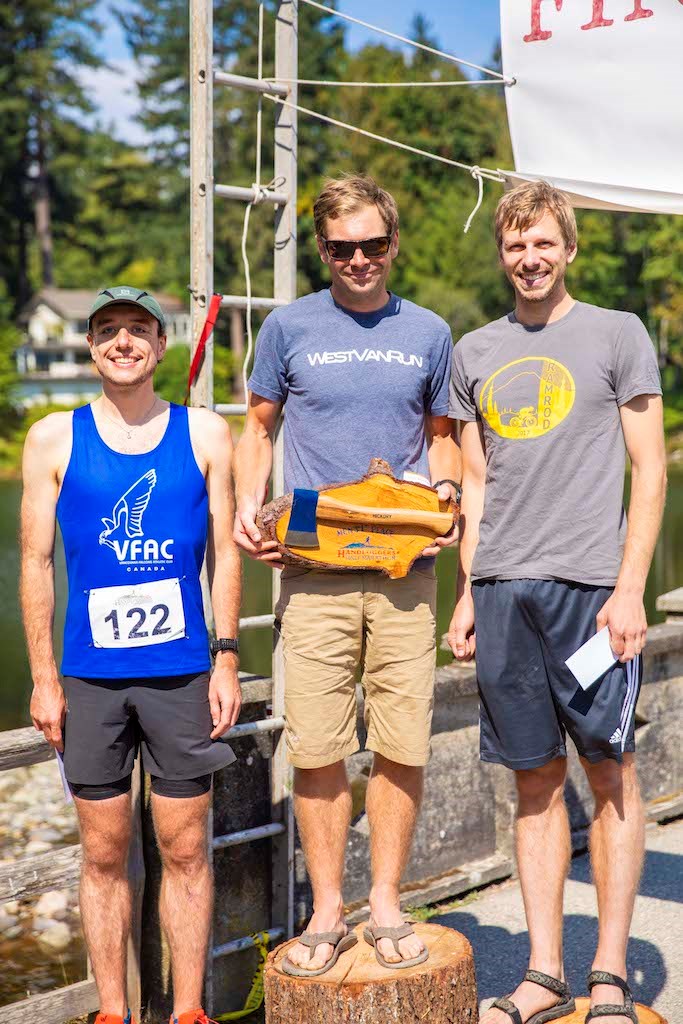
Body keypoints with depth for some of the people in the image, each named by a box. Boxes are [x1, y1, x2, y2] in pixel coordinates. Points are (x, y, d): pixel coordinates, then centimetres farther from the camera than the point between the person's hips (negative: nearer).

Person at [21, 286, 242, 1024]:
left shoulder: (204, 434, 5)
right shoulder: (54, 439, 4)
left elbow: (224, 555, 7)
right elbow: (36, 563, 4)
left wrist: (226, 661, 0)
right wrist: (43, 678, 0)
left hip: (182, 674, 0)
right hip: (89, 677, 0)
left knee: (185, 850, 6)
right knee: (103, 852, 8)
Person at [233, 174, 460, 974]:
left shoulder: (428, 333, 11)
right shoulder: (290, 326, 6)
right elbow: (259, 428, 12)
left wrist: (444, 497, -2)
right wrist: (248, 507, -4)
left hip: (406, 570, 1)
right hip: (314, 572, -1)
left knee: (403, 748, 3)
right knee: (317, 751, 0)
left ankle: (386, 905, 19)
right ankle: (327, 912, 15)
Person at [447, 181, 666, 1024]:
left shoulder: (617, 335, 5)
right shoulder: (474, 353, 16)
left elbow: (650, 470, 0)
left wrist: (630, 588, -9)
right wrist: (467, 594, 11)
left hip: (590, 582, -3)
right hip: (503, 587, 4)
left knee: (610, 772, 1)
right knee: (535, 779, 7)